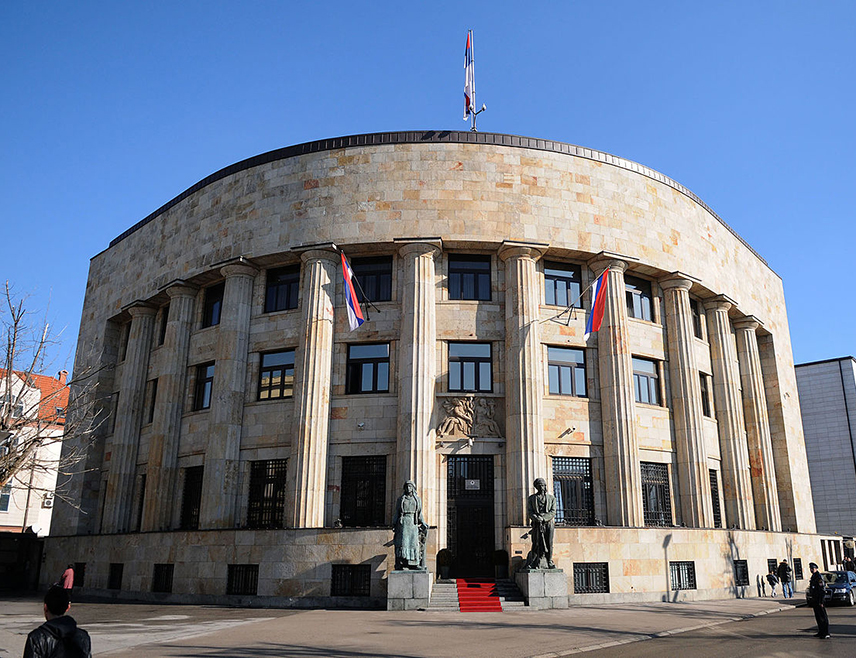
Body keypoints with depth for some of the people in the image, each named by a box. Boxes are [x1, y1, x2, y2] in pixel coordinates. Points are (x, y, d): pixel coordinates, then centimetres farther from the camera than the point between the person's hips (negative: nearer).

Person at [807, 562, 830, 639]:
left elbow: (822, 590, -19)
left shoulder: (819, 577, -15)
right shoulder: (813, 576, 15)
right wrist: (811, 599, 21)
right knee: (818, 616, 15)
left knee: (823, 617, -5)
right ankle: (821, 632, 23)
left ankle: (826, 634, -2)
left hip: (819, 600, -10)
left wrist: (821, 601, -22)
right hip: (815, 600, 10)